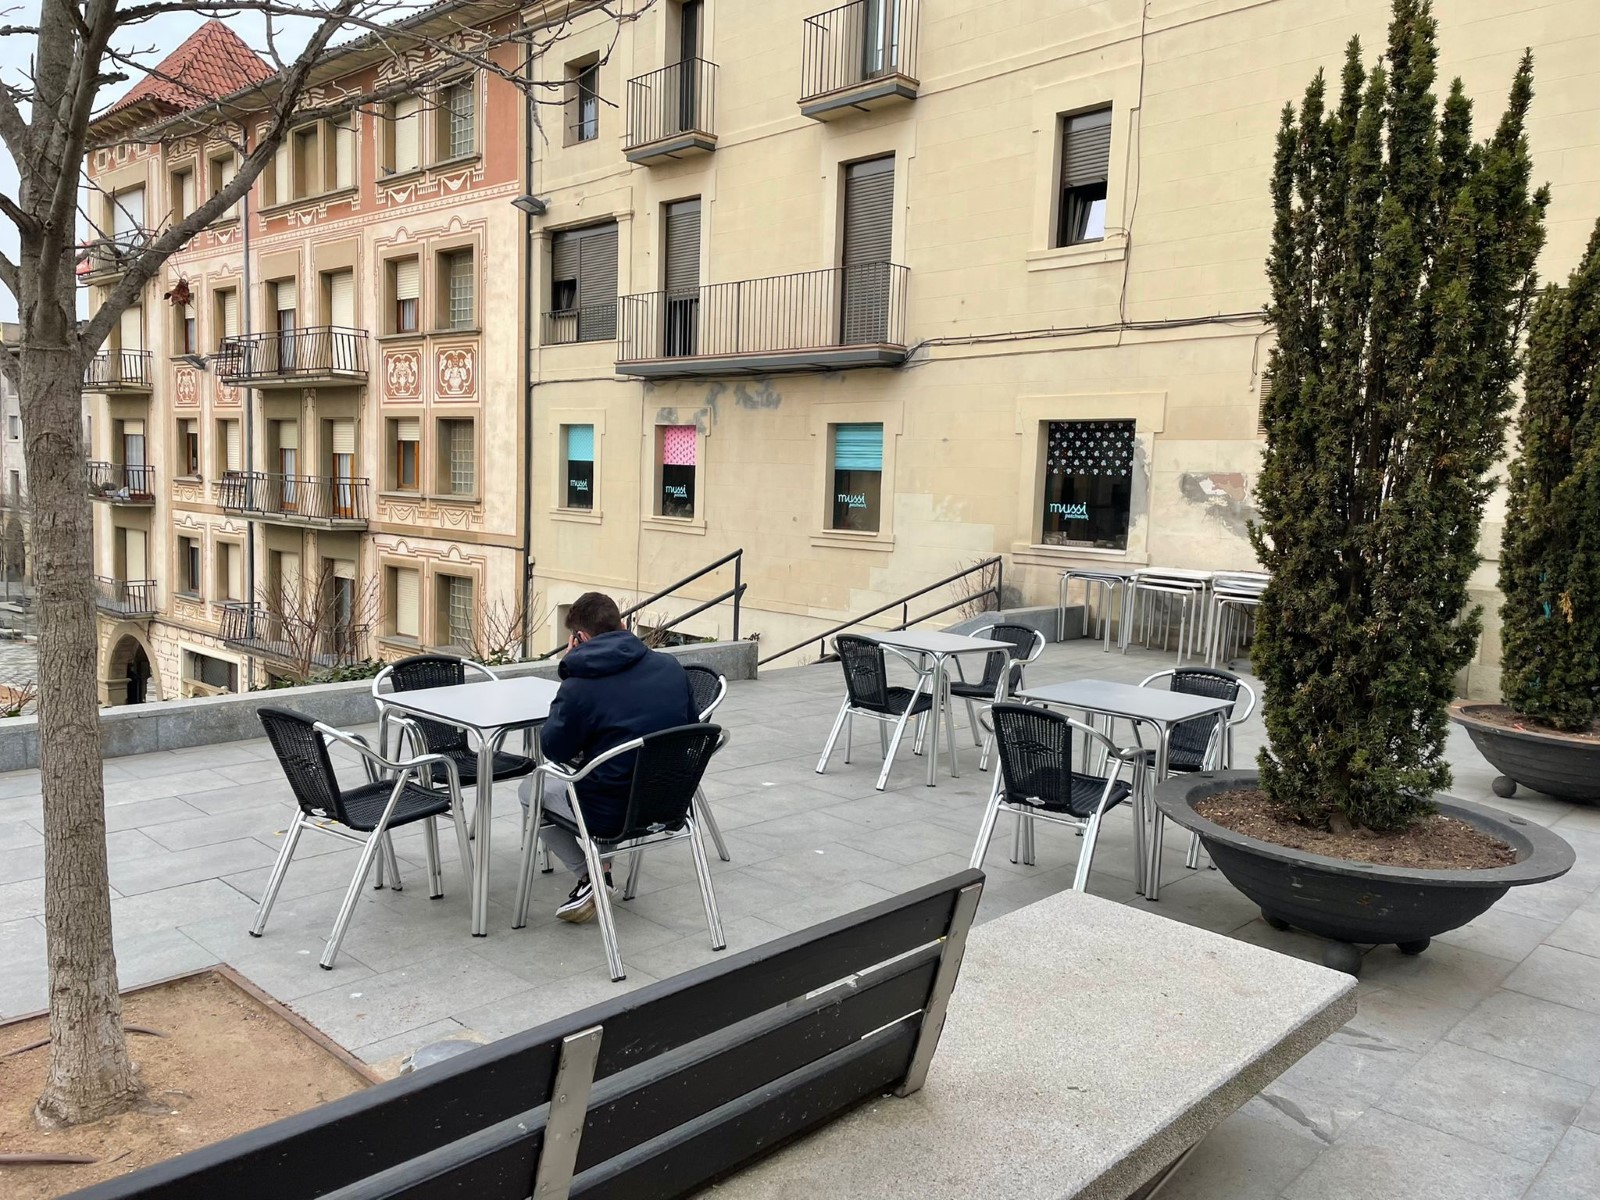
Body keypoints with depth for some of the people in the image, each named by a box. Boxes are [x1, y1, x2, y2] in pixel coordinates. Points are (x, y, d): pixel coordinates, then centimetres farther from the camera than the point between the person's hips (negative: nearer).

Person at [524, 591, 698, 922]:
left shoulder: (578, 687, -19)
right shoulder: (672, 667, -4)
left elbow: (554, 750, -3)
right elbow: (692, 727, 8)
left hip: (612, 816, -5)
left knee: (531, 788, 21)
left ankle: (590, 877, 12)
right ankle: (603, 869, 29)